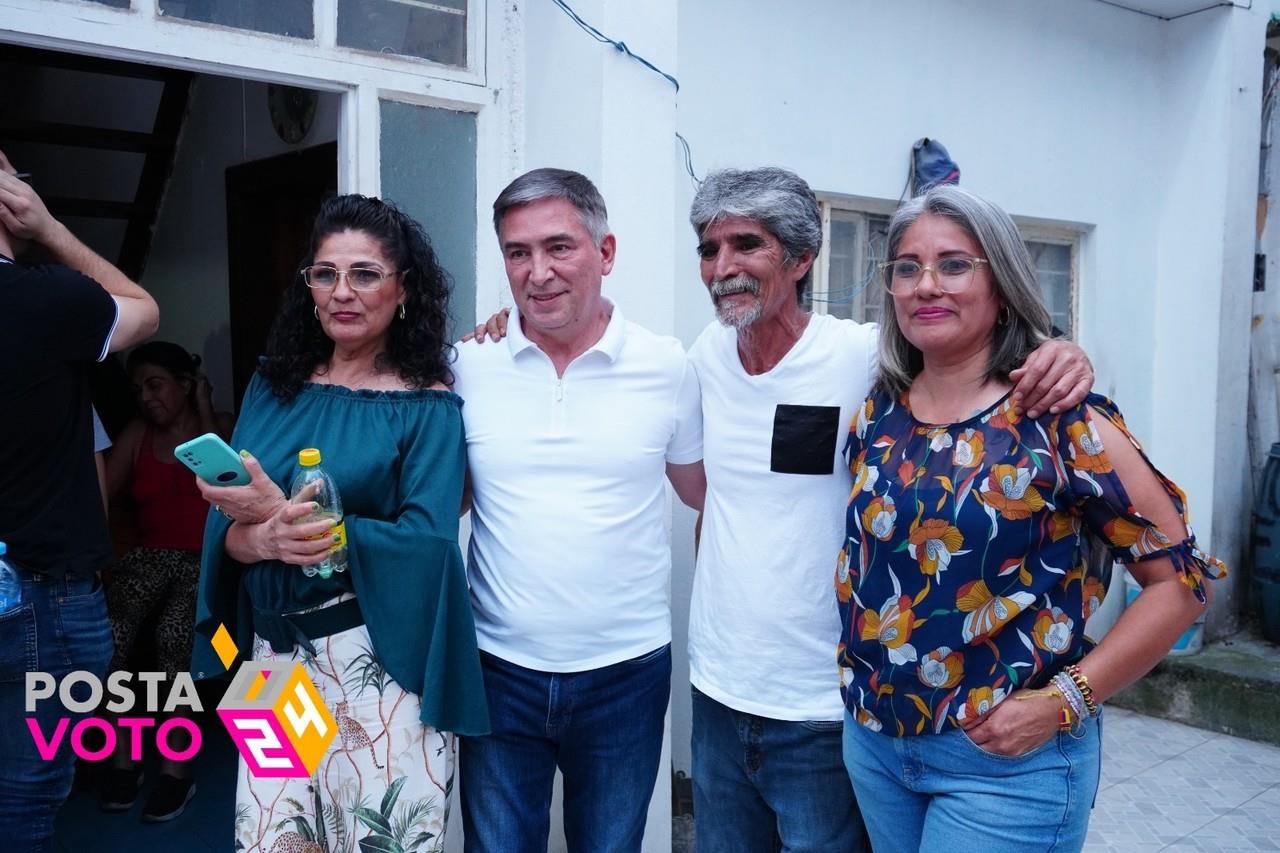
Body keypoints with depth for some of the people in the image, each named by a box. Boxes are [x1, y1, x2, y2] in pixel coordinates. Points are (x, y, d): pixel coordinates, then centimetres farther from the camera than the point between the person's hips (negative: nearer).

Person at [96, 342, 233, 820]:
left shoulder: (221, 425, 7)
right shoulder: (136, 435, 13)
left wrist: (204, 411, -6)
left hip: (209, 557, -3)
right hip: (151, 555, 3)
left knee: (172, 633, -32)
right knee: (107, 632, -27)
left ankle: (176, 768, -21)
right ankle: (122, 758, -13)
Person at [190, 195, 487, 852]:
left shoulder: (428, 408, -6)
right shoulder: (273, 388, 8)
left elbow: (426, 545, -16)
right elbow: (225, 527, 5)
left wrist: (279, 512, -19)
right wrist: (266, 540, -20)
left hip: (380, 663, -4)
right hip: (275, 655, 4)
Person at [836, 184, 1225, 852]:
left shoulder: (1062, 422, -12)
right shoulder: (876, 415, 1)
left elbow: (1181, 577, -10)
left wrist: (1062, 702, -16)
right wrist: (861, 676, 3)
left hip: (1007, 760, -4)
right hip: (872, 740, 5)